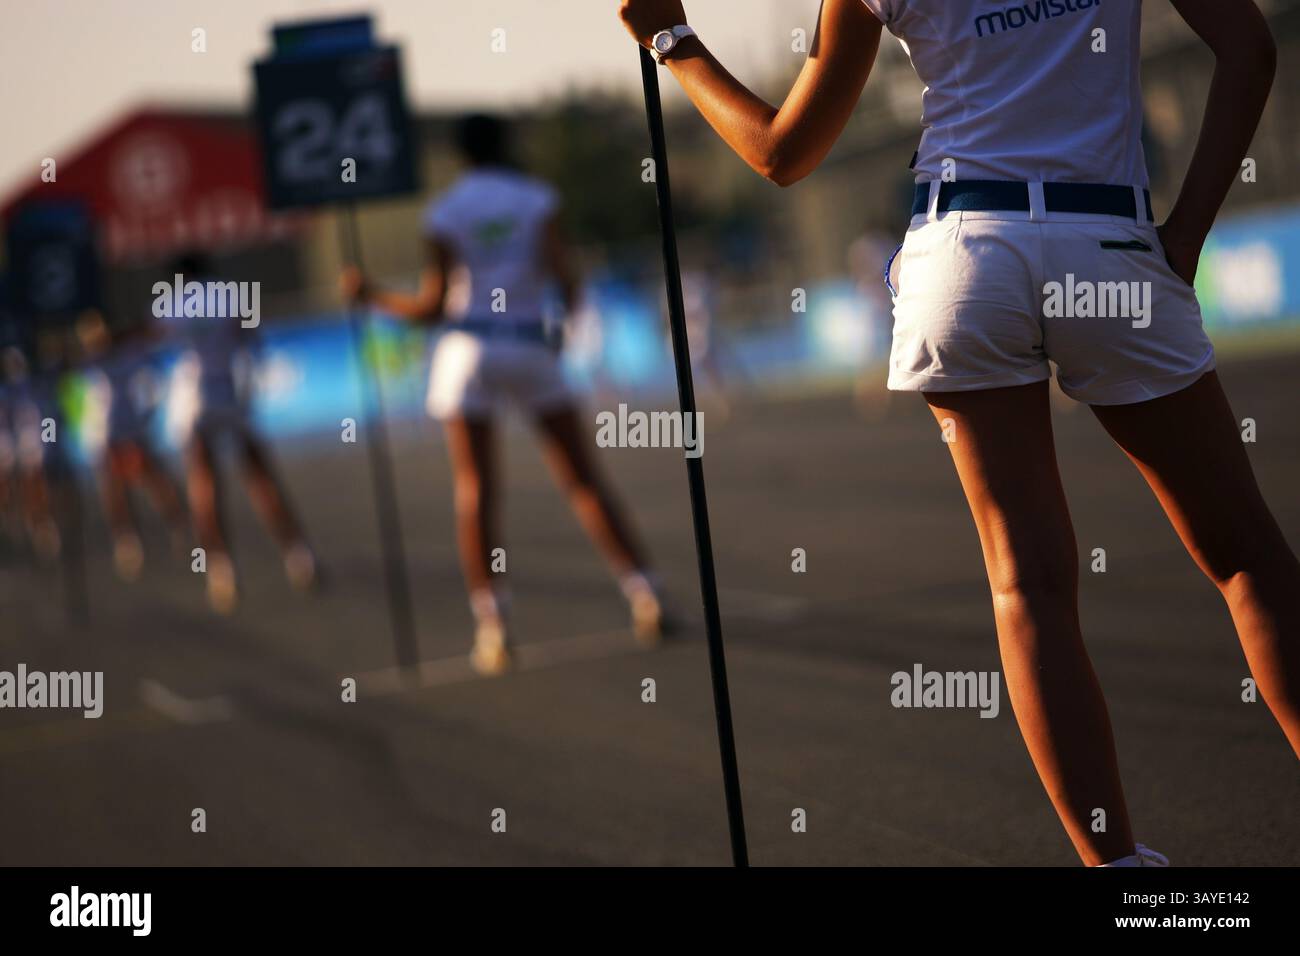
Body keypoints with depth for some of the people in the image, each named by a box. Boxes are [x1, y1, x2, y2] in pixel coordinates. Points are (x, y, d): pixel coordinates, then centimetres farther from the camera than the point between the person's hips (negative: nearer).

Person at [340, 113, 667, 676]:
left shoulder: (443, 213, 2)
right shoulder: (538, 198, 3)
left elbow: (432, 307, -2)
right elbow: (562, 274, -7)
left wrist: (371, 297, 12)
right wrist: (569, 311, 13)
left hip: (468, 350, 0)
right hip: (533, 350, 0)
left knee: (475, 493, -1)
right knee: (584, 483, 4)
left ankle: (491, 628, -9)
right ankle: (643, 594, -4)